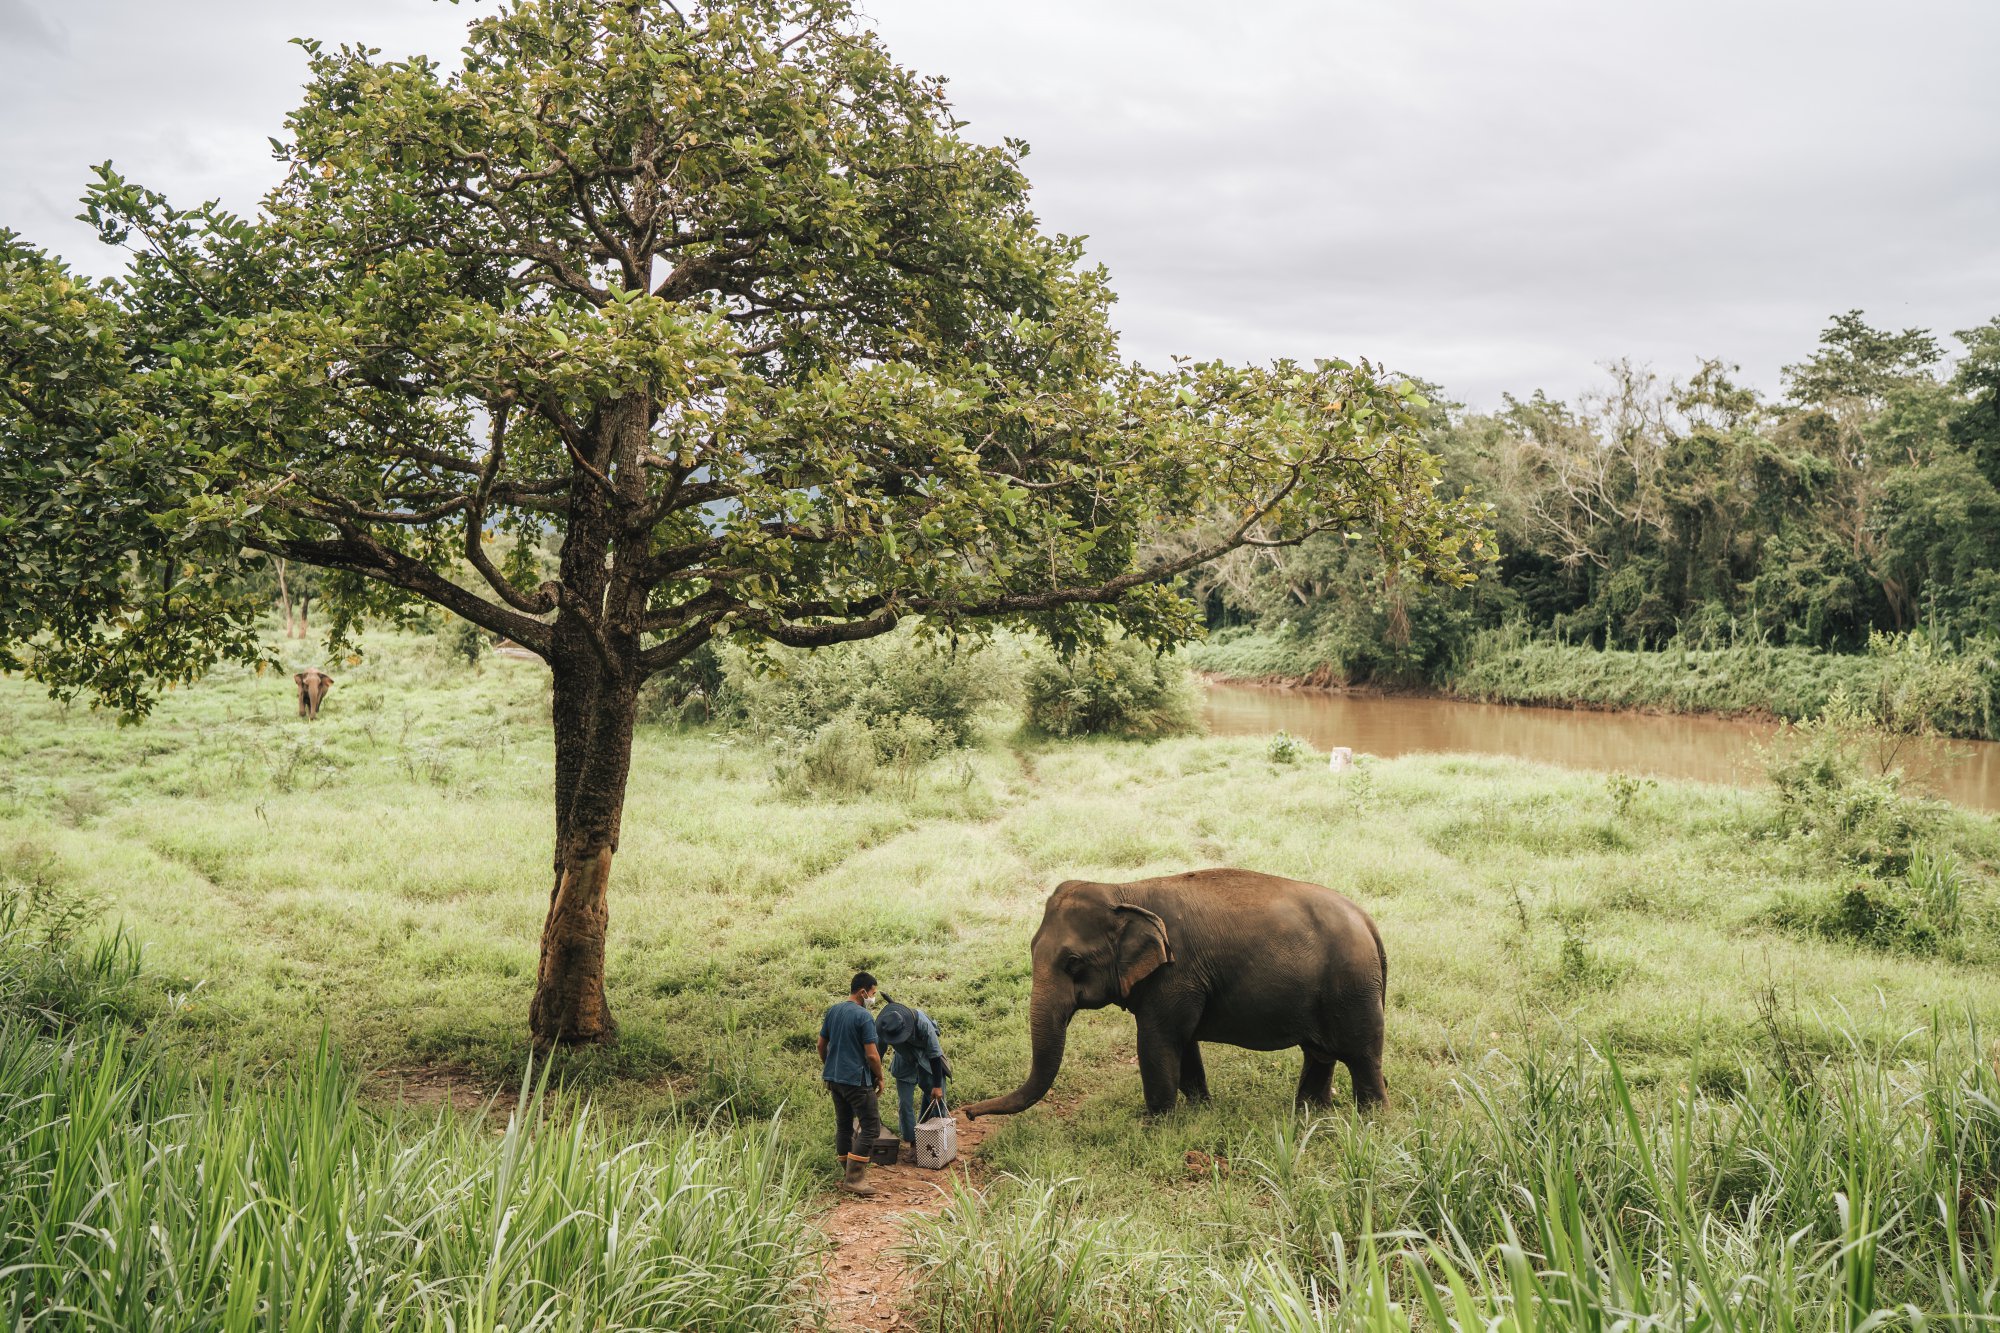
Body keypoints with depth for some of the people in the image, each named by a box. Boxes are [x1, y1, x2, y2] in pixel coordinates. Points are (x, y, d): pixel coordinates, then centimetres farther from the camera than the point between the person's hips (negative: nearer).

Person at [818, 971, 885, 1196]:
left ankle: (848, 1175, 21)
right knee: (870, 1126, -2)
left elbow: (821, 1045, 14)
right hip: (857, 1080, -8)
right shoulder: (864, 1017, -16)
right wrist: (880, 1078, -3)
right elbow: (872, 1055, -17)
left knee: (843, 1125, 15)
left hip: (834, 1078, 8)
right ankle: (855, 1179, -7)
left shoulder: (833, 1011, 7)